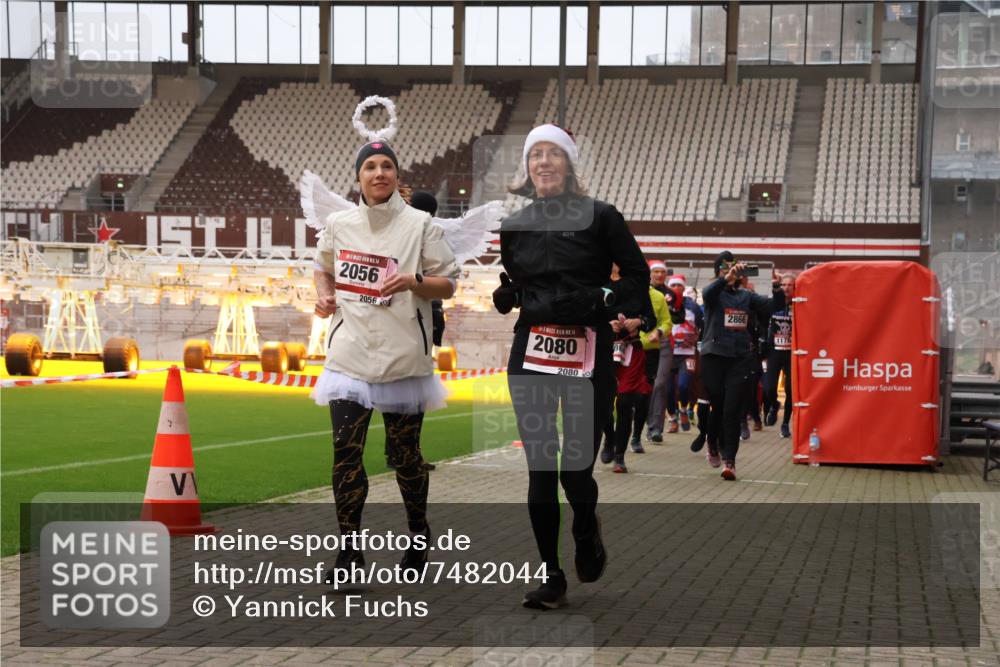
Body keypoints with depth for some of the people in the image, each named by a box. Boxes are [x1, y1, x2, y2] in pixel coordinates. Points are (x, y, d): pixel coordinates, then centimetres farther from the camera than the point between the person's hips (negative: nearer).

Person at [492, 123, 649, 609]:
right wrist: (504, 295, -2)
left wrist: (599, 299, -14)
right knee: (540, 471, 1)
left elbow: (637, 277, 2)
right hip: (531, 358, 3)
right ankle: (552, 576, 12)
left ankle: (586, 532, 30)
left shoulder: (600, 217, -2)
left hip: (588, 358, -3)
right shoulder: (514, 223, 9)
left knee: (575, 470, -5)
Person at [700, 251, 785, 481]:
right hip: (714, 356, -1)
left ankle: (729, 460, -6)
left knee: (733, 411, -6)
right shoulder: (714, 293, 3)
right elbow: (707, 293, -21)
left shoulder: (746, 296, 12)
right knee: (716, 408, 7)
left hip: (742, 358, 1)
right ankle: (715, 445, 32)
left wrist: (778, 288, -12)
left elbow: (774, 306, 6)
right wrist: (727, 278, -38)